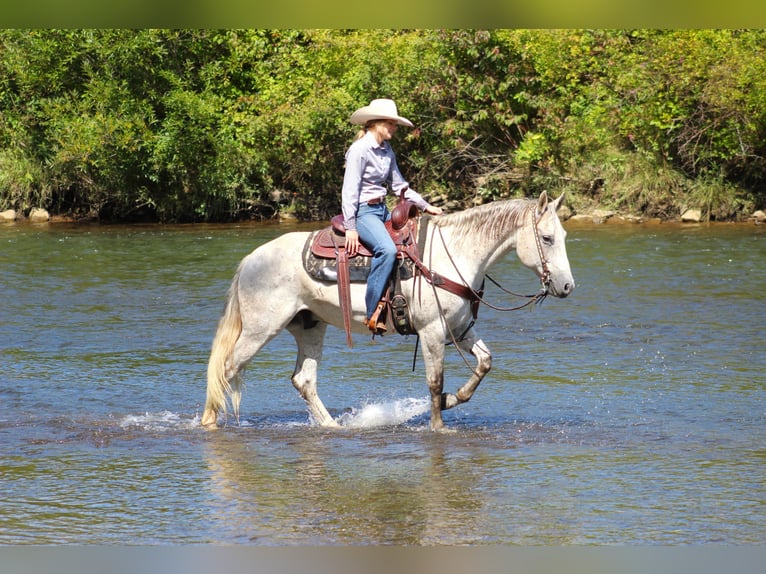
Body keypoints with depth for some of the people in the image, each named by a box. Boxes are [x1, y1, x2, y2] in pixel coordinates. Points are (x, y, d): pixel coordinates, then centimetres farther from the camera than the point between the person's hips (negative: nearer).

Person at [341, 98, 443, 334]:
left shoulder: (387, 151, 13)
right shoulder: (360, 150, -13)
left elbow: (399, 185, 21)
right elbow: (349, 190, -16)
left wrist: (426, 206, 14)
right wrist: (350, 228, -20)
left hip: (382, 210, 10)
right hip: (363, 211, -10)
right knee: (387, 249, -33)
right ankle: (373, 313, -33)